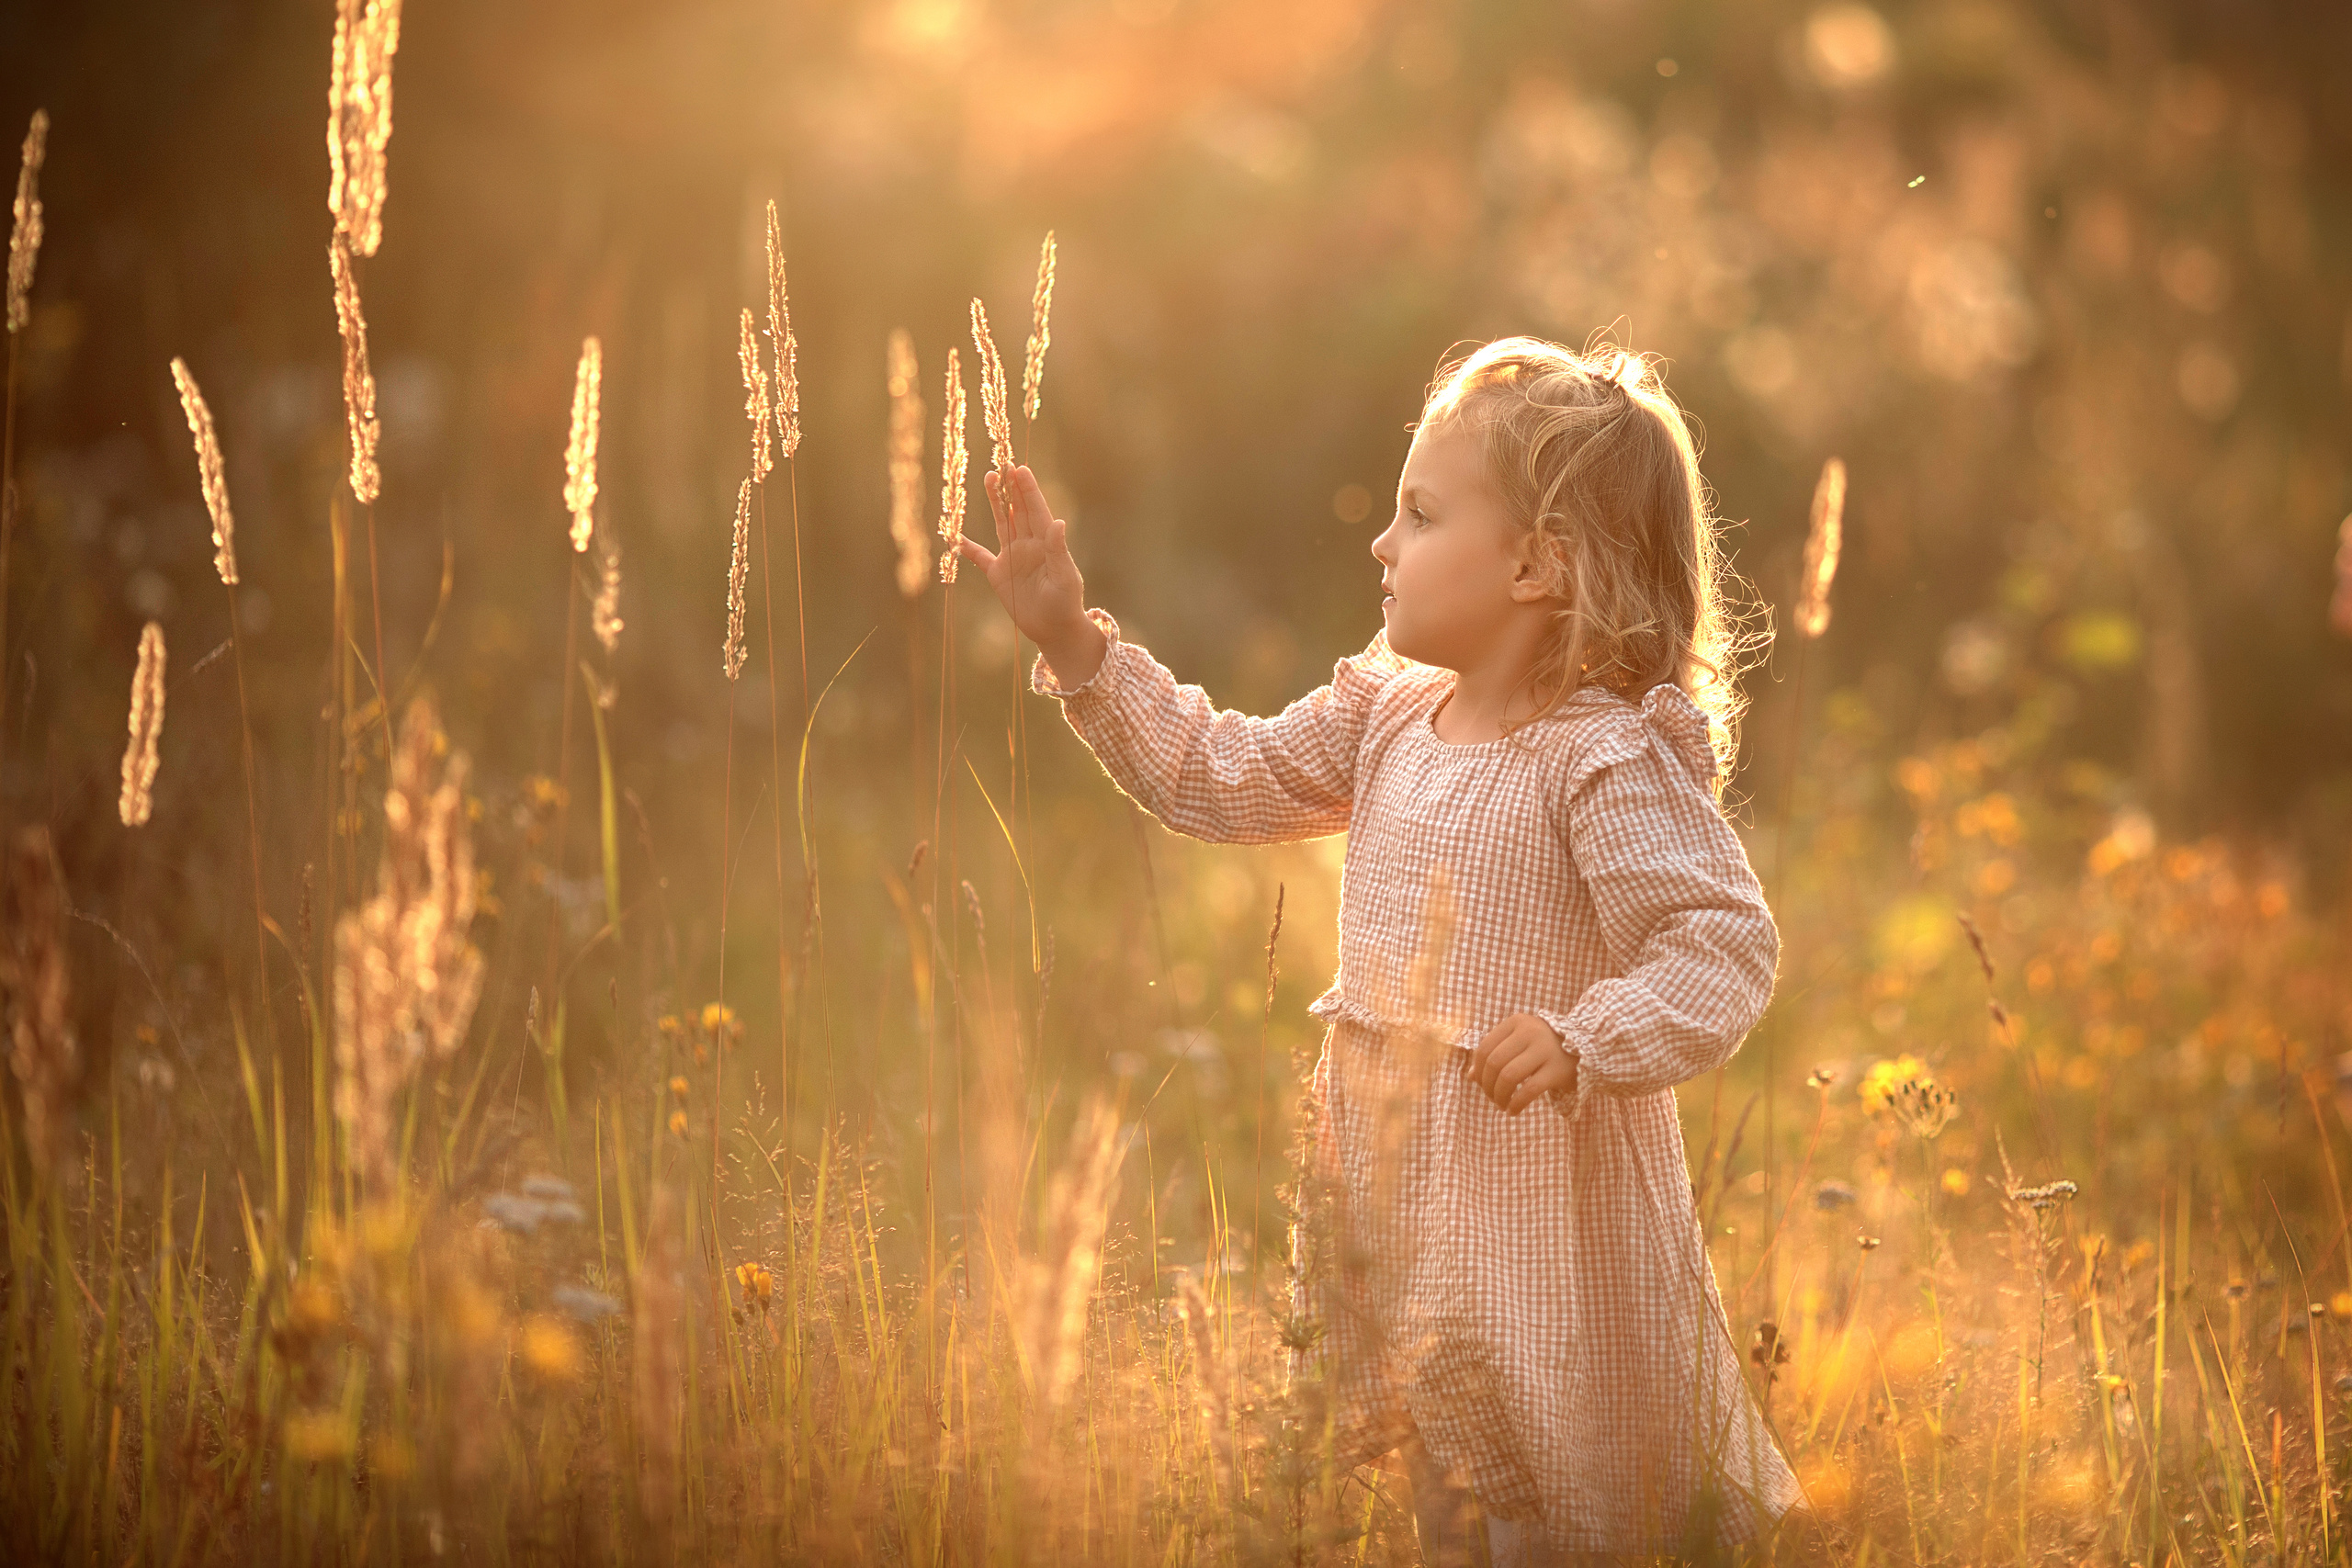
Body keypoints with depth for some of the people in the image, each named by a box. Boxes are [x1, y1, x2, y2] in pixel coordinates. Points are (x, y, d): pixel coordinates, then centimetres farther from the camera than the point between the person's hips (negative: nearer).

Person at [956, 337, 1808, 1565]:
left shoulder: (1609, 763, -18)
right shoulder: (1387, 717, 6)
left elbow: (1725, 947, -22)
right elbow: (1214, 777, 13)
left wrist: (1584, 1040, -36)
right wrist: (1075, 642, 6)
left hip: (1548, 1185, -7)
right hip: (1399, 1182, 7)